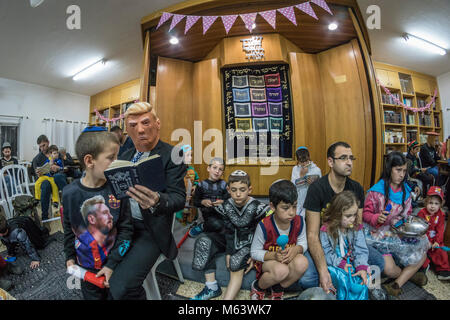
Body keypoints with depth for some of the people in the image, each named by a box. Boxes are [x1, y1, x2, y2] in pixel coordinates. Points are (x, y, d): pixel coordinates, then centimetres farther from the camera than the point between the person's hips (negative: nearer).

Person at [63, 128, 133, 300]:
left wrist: (112, 264, -13)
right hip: (86, 267, 1)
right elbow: (68, 228, 2)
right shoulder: (70, 193, -13)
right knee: (92, 295, 22)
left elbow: (126, 229, -13)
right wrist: (70, 256, 8)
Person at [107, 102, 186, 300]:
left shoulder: (172, 155, -11)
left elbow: (179, 198, -18)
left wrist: (157, 202, -39)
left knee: (121, 286, -20)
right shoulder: (126, 156, 10)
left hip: (150, 230, -6)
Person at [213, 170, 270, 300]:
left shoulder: (257, 207, -18)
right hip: (235, 243, 5)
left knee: (235, 265, -22)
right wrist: (228, 252, -6)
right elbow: (229, 231, -1)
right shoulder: (225, 207, -7)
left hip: (251, 243, -5)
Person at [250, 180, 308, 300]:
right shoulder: (264, 226, -23)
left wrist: (297, 249, -21)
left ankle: (278, 289, -1)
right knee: (281, 270, -37)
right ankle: (258, 287, -1)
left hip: (289, 258, 4)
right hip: (268, 259, -4)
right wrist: (274, 255, -30)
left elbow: (303, 242, 3)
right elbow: (255, 252, -13)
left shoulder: (299, 222, -11)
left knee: (302, 262, -30)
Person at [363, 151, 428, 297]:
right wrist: (377, 218, -28)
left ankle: (396, 284, 0)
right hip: (379, 234, -6)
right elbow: (366, 214, -9)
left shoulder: (406, 191, 6)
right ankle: (408, 274, 14)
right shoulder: (376, 191, -12)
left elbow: (408, 214, 17)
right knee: (389, 268, -22)